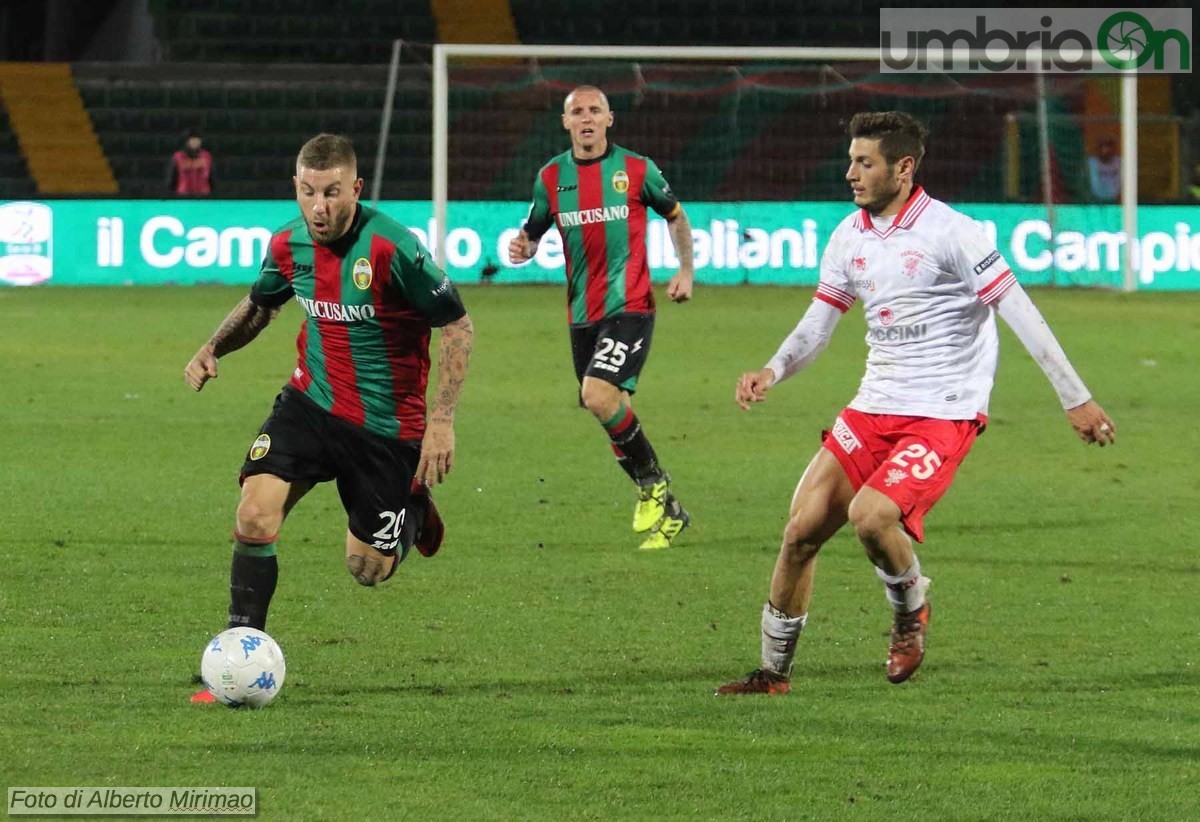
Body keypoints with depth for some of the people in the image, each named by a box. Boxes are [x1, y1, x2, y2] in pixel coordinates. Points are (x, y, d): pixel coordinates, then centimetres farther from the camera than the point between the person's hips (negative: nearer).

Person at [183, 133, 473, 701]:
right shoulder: (289, 244, -5)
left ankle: (415, 510, 40)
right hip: (310, 404, 4)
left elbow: (457, 326, -14)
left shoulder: (393, 249, -23)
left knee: (368, 569, 6)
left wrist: (442, 421, -18)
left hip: (386, 427, -4)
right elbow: (260, 304, 17)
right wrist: (214, 347, -2)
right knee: (255, 516, -19)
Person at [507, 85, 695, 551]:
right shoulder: (551, 177, 6)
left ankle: (652, 482, -6)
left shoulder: (636, 170, -1)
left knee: (599, 395, -24)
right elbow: (533, 232, 16)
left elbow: (675, 215, 14)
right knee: (615, 417, 9)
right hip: (582, 315, 5)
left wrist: (686, 271, 3)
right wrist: (523, 248, -8)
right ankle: (667, 512, 26)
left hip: (630, 306, -5)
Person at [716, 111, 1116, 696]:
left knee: (870, 515, -27)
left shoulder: (950, 232, -14)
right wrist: (772, 372, -5)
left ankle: (911, 614, 5)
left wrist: (1075, 398, -13)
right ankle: (774, 673, 13)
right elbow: (818, 323, 14)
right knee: (802, 530, -2)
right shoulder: (849, 236, 7)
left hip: (943, 414, -7)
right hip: (873, 408, 7)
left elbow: (1018, 312, -13)